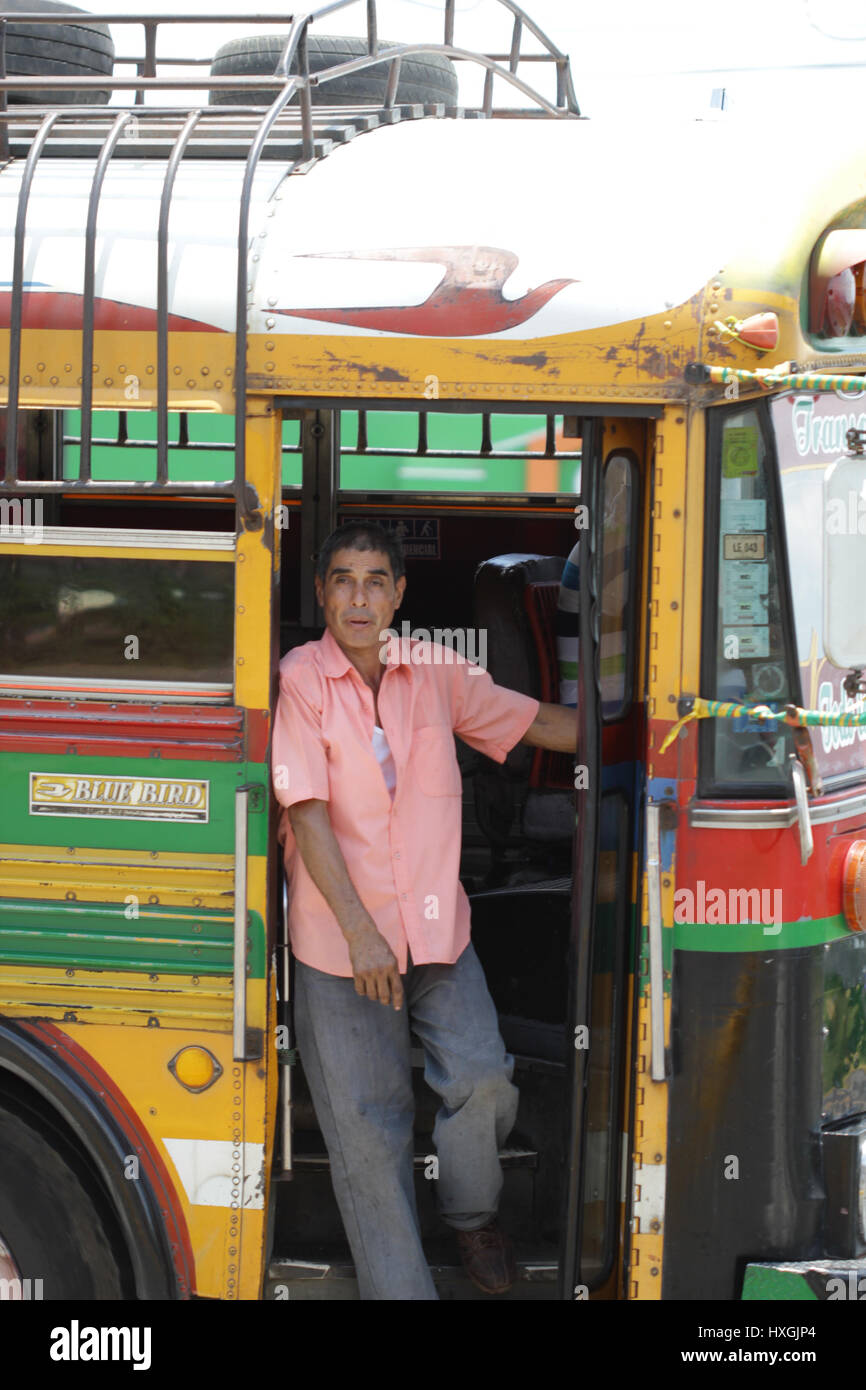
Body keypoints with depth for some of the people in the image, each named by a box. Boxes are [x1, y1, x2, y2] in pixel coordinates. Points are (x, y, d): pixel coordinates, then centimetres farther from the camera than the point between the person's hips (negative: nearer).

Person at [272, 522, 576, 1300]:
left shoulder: (436, 674, 3)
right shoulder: (299, 682, -10)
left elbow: (537, 723, 15)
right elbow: (307, 812, -14)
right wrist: (360, 931, -20)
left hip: (437, 926, 3)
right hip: (339, 942, -3)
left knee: (482, 1081, -10)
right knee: (368, 1122, 0)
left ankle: (472, 1213, 21)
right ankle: (399, 1287, 12)